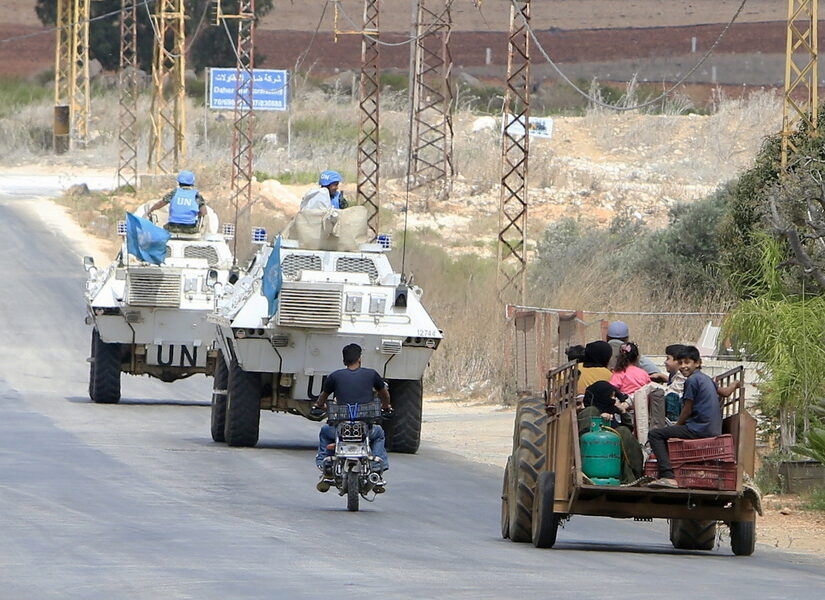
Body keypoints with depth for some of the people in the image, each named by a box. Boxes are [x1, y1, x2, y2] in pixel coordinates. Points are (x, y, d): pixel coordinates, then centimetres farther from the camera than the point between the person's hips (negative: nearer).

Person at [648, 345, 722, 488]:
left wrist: (676, 426, 7)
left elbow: (687, 411, -9)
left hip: (699, 430, -10)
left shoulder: (692, 380, -11)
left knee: (655, 435, -7)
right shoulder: (707, 379, 16)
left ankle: (668, 476, -22)